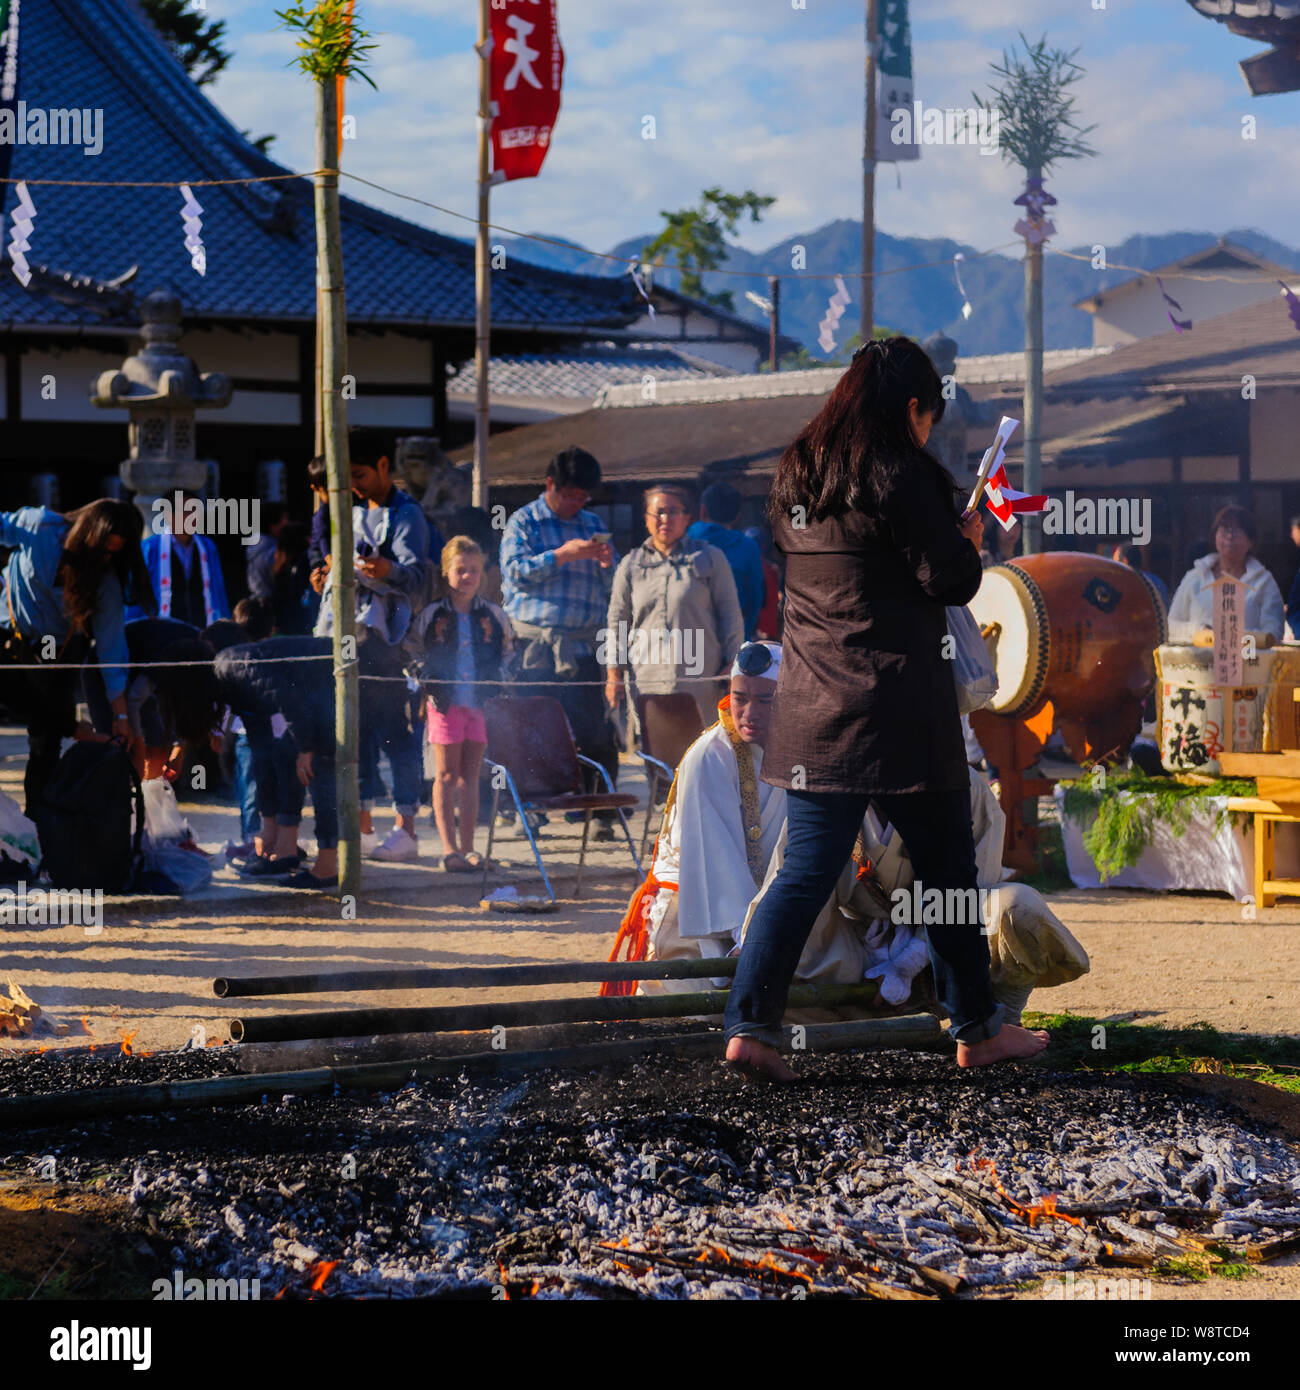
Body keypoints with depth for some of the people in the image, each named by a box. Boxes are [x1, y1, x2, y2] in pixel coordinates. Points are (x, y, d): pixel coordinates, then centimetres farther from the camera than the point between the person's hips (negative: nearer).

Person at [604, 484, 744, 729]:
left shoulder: (710, 558, 9)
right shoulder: (630, 565, 15)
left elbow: (730, 615, 8)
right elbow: (616, 622, 17)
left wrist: (730, 667, 1)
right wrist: (614, 672, 9)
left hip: (700, 683, -2)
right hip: (647, 682, 2)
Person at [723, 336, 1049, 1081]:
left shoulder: (795, 476, 11)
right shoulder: (900, 474, -11)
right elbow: (950, 580, -12)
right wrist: (969, 542, 11)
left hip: (814, 710, 6)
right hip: (899, 709, -6)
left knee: (806, 870, 5)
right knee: (947, 868, 8)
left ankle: (751, 1024, -7)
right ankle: (976, 1027, 18)